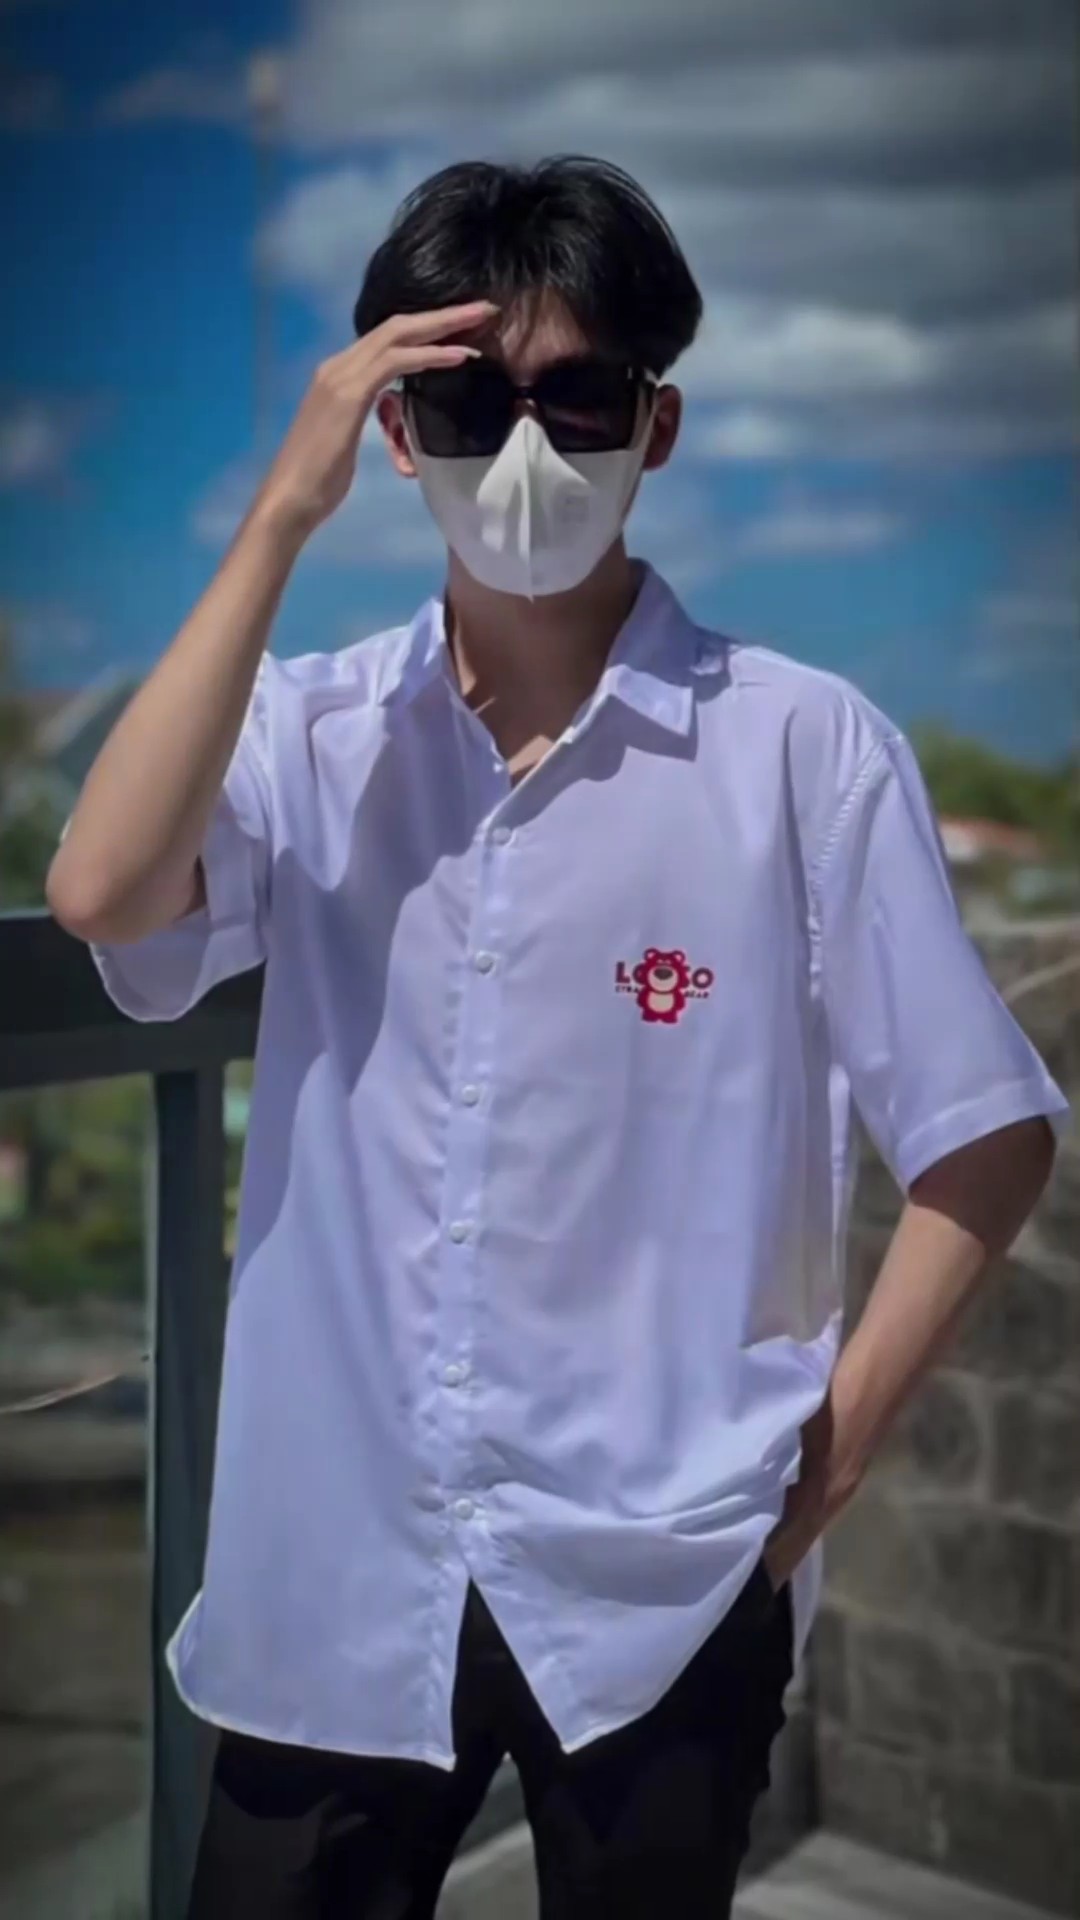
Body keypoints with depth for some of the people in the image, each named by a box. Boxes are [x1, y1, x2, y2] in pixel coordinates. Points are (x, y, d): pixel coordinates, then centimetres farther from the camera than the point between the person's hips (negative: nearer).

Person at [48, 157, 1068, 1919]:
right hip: (335, 1569, 2)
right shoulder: (309, 735, 0)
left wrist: (828, 1451, -7)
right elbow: (102, 896, -19)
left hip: (663, 1580, -2)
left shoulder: (803, 747, -9)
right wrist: (283, 514, -17)